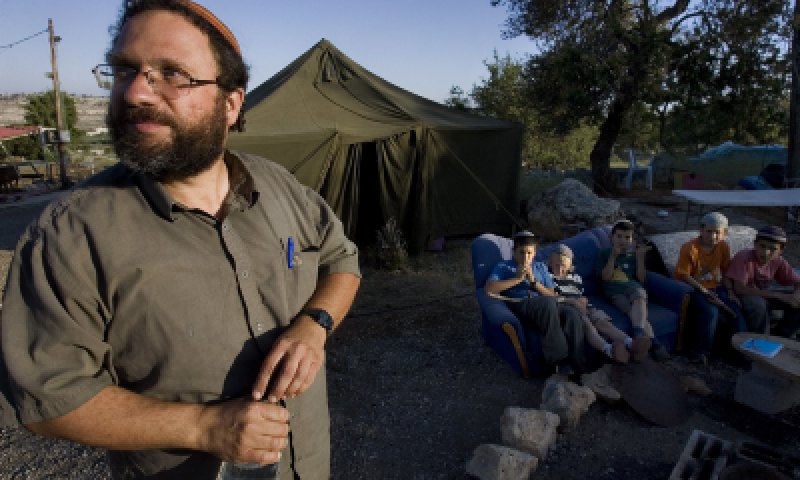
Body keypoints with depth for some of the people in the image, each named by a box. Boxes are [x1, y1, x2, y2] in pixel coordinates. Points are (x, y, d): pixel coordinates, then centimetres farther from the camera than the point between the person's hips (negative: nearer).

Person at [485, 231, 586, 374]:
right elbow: (489, 289, 0)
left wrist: (534, 281, 2)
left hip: (546, 308, 4)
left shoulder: (540, 267, 30)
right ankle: (559, 362, -36)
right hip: (519, 305, -4)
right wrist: (517, 279, -2)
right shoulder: (504, 266, 19)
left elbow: (552, 295, 18)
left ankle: (576, 364, -29)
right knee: (548, 303, -38)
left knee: (572, 314, -30)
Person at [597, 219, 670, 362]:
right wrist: (614, 255, -6)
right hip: (614, 290, -1)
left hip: (633, 287, 1)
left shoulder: (634, 254, 24)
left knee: (640, 297, -38)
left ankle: (639, 334, -60)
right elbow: (606, 277, 2)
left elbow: (642, 279, 15)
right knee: (637, 311, -33)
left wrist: (640, 258, 4)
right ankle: (654, 343, -48)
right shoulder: (604, 254, 17)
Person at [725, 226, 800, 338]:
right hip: (740, 298, -7)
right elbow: (739, 289, -32)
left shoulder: (778, 261, -7)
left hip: (763, 297, 7)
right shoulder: (743, 258, -25)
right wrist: (779, 296, -31)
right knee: (758, 304, -36)